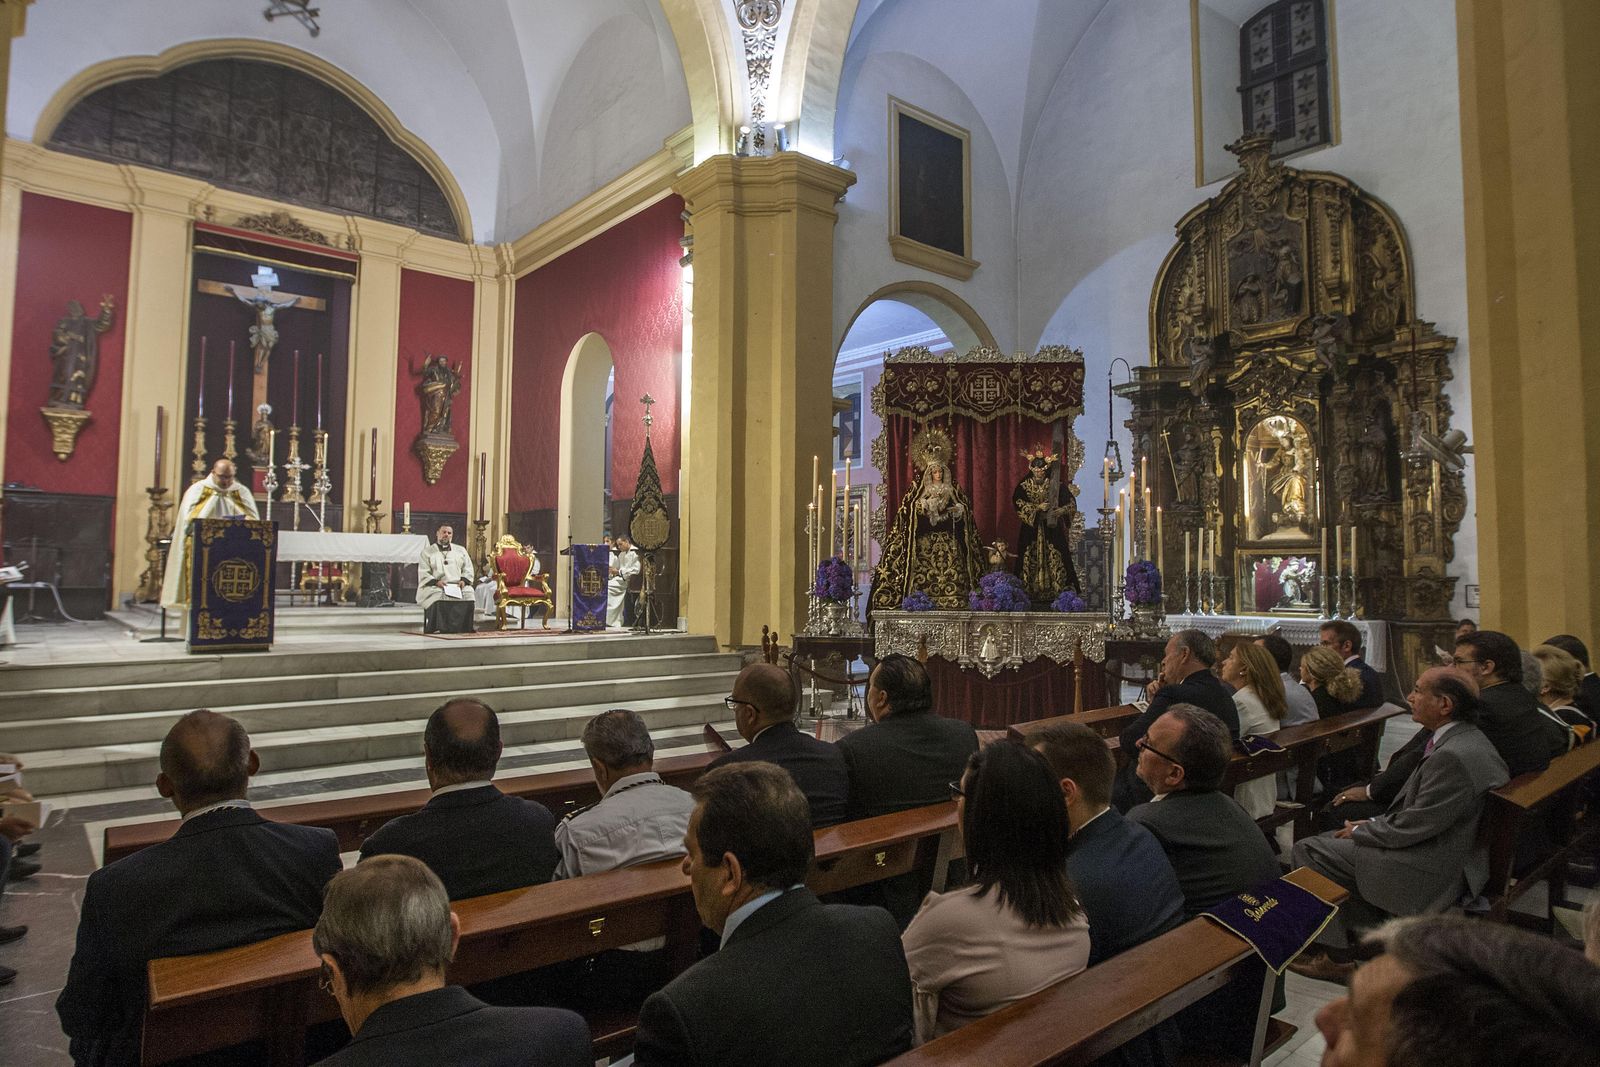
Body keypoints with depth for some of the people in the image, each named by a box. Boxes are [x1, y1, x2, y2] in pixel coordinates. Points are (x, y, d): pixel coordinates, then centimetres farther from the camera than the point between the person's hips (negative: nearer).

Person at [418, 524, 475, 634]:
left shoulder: (461, 550, 22)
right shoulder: (427, 551, 14)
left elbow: (468, 569, 16)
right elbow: (423, 574, 4)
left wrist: (464, 580, -5)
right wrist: (436, 582, -15)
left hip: (458, 586, 2)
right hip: (435, 587, -2)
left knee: (468, 594, -30)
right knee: (439, 596, -36)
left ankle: (463, 628, -29)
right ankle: (439, 628, -36)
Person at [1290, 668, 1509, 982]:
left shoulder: (1453, 756, -29)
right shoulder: (1468, 739, 4)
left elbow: (1411, 828, -22)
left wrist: (1360, 831, -6)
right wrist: (1375, 824, 7)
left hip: (1431, 872, -10)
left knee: (1308, 850, -7)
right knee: (1329, 839, 17)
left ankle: (1340, 957, 6)